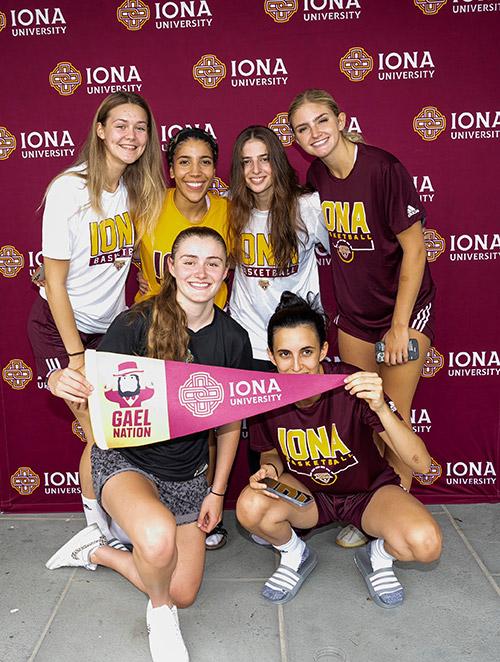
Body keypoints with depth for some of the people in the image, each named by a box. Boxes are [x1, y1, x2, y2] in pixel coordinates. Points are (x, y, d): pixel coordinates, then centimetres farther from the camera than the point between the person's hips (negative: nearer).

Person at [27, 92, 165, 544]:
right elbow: (55, 281, -16)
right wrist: (77, 356, -15)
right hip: (60, 326, -5)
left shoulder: (138, 188, 0)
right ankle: (99, 530, 18)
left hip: (110, 325, 5)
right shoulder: (70, 189, -18)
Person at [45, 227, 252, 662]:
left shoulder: (233, 339, -6)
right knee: (159, 536, -37)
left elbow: (230, 423, 3)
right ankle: (160, 614, 1)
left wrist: (217, 492, 4)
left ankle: (97, 552, 31)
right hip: (126, 458, -4)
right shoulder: (139, 322, -17)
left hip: (188, 473, 5)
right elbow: (94, 386, -13)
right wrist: (62, 382, -37)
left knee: (183, 594, 6)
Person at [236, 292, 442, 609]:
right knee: (250, 507, -28)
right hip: (307, 494, 2)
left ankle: (378, 556, 8)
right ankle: (296, 556, 6)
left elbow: (422, 464, -28)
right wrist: (270, 468, -21)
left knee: (426, 543, -30)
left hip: (369, 491, -2)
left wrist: (381, 408, -43)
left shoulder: (353, 385, -27)